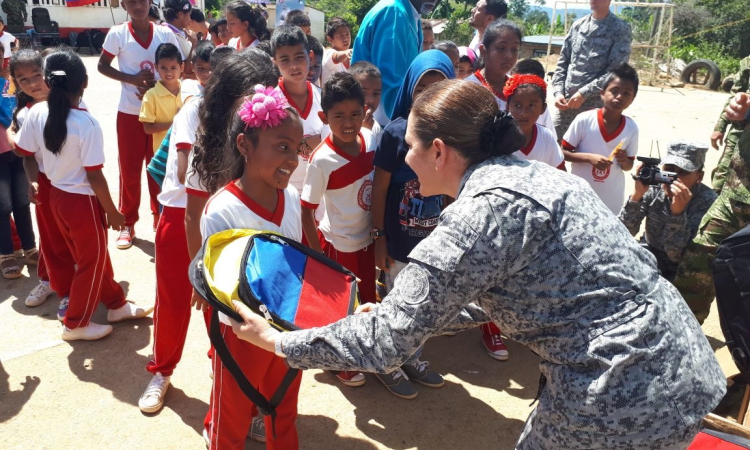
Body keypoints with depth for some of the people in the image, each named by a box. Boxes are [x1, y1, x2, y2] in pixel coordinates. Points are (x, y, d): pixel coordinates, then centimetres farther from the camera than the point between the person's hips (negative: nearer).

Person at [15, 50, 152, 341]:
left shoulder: (37, 113, -7)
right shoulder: (87, 124, -23)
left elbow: (25, 154, 3)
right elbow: (94, 176, -20)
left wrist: (34, 184, 22)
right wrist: (112, 211, -9)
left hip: (56, 196, 7)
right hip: (83, 201, -7)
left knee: (94, 255, 22)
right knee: (92, 262, 12)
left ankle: (116, 305, 37)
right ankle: (75, 324, 26)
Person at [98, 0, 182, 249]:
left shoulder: (165, 34, -2)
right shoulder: (117, 34, -5)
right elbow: (102, 66, 1)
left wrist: (158, 85, -14)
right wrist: (132, 79, -14)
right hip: (130, 112, -1)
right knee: (129, 169, 6)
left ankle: (160, 218, 24)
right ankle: (127, 224, 19)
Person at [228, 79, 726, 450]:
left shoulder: (483, 211, -20)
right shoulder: (531, 174, 8)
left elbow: (388, 341, -18)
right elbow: (490, 296, 17)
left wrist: (277, 341, -5)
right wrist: (399, 312, 17)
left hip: (624, 405, -8)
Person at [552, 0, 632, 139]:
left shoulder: (620, 29, -2)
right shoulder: (577, 25, 11)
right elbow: (562, 63, 13)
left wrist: (584, 93, -17)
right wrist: (558, 92, -1)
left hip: (595, 107, -4)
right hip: (566, 103, 4)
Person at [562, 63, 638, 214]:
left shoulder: (631, 128, -6)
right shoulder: (584, 120, -15)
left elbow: (629, 166, 5)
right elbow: (564, 152, -8)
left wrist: (624, 160, -18)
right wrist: (589, 157, -23)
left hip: (612, 200, 2)